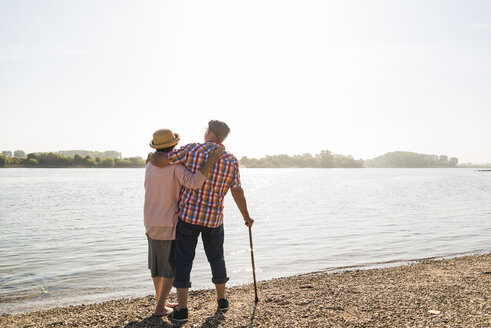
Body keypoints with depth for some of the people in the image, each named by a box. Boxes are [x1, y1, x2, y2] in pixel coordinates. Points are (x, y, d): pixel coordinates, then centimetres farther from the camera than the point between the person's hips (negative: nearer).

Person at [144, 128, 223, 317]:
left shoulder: (150, 165, 5)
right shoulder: (176, 164, -15)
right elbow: (194, 183, -30)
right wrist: (210, 161, -30)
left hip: (151, 223, 6)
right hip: (170, 224, -6)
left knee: (158, 263, 18)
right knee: (172, 267, 5)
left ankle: (161, 301, 27)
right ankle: (160, 308, 5)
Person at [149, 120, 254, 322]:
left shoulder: (191, 150, -8)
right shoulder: (231, 161, -2)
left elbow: (160, 161, -11)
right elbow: (237, 192, -4)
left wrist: (152, 157, 13)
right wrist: (246, 217, 10)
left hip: (188, 214, -2)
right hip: (213, 218, 2)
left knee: (183, 260, 6)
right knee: (216, 258, 20)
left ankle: (181, 309, 3)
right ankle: (222, 299, 32)